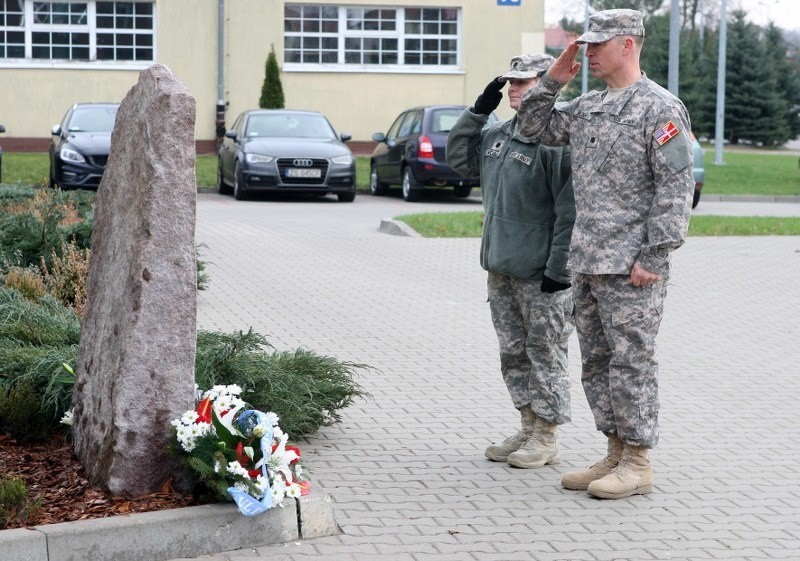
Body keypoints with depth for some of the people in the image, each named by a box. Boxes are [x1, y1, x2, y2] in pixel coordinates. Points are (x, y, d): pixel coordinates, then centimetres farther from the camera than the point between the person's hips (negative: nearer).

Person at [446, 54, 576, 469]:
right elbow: (459, 159, 24)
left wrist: (559, 269, -20)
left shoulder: (558, 137, -16)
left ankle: (546, 438, 11)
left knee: (545, 353, 2)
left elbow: (570, 209, -19)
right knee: (513, 352, 15)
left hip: (540, 276, -9)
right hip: (501, 268, 9)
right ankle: (528, 427, 26)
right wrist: (478, 111, 11)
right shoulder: (498, 134, 12)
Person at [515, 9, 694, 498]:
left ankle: (638, 464, 5)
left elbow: (677, 186, -14)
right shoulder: (587, 107, 15)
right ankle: (616, 453, 23)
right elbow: (534, 128, 24)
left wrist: (654, 256, -18)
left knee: (632, 361, -3)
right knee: (596, 362, 13)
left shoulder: (661, 108, -10)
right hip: (587, 261, 9)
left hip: (632, 267, -8)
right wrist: (553, 81, 9)